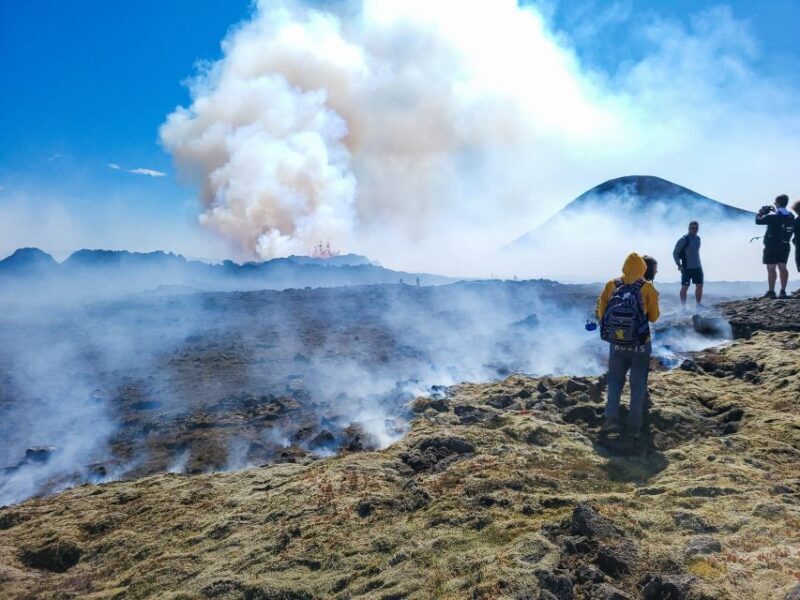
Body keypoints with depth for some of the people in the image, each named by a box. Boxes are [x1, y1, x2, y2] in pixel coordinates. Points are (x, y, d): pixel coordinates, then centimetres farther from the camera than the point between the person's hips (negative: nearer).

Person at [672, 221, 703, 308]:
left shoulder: (698, 238, 9)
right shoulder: (684, 240, -11)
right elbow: (675, 253, -10)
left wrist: (697, 262, 17)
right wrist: (679, 265, -13)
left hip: (698, 267, 7)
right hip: (687, 268, -7)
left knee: (699, 286, 11)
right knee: (685, 287, -5)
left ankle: (699, 304, 24)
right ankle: (683, 306, 0)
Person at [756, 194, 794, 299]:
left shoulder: (773, 216, -15)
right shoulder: (790, 217, 6)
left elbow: (758, 221, -12)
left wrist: (761, 212, 7)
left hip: (772, 246, -6)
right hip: (785, 246, 6)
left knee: (771, 269, -3)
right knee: (782, 267, 9)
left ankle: (771, 291, -4)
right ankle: (783, 291, 9)